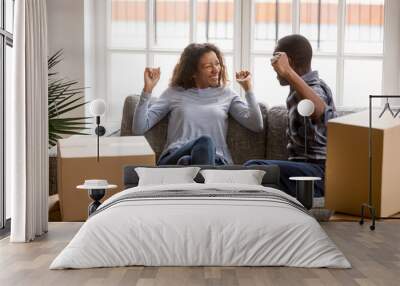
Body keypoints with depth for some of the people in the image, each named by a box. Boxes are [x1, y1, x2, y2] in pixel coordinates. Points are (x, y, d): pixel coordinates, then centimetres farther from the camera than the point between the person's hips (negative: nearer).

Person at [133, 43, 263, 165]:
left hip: (215, 161, 1)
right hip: (174, 159, -1)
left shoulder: (226, 94, 23)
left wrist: (248, 88, 12)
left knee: (205, 145, -39)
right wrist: (147, 89, 3)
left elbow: (257, 126, 10)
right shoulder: (174, 93, 19)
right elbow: (139, 128, 11)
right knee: (204, 141, -37)